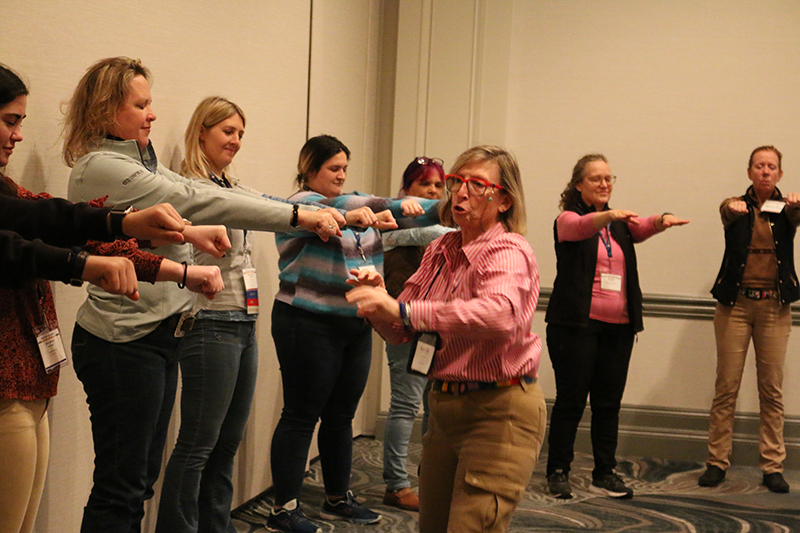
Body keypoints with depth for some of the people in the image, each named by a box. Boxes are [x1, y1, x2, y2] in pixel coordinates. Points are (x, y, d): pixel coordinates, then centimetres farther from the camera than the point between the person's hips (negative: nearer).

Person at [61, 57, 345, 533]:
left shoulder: (142, 162, 15)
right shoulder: (100, 167, -15)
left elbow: (195, 193, 8)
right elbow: (197, 203, -21)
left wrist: (313, 212, 1)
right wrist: (297, 216, -21)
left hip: (157, 334, 10)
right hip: (124, 341, -10)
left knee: (142, 476, 15)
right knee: (121, 485, -1)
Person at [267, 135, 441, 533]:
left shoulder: (357, 204, 14)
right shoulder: (302, 203, -9)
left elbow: (402, 214, 9)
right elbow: (338, 208, -28)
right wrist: (396, 206, -43)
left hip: (356, 328, 7)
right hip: (310, 325, -7)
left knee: (341, 415, 14)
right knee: (301, 416, -2)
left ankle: (338, 499, 27)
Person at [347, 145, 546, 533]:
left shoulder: (507, 251, -14)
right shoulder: (440, 250, 8)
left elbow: (499, 314, -37)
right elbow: (401, 331, 11)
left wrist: (402, 310, -38)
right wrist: (378, 301, -11)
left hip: (499, 414, -7)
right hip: (444, 407, 8)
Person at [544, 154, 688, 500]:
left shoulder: (620, 223, 15)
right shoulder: (568, 219, 0)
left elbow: (642, 228, -5)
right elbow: (580, 227, -23)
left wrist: (662, 221, -28)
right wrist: (609, 215, -44)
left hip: (618, 327, 5)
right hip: (576, 325, -5)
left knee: (609, 402, 8)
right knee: (571, 400, -1)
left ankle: (605, 472, 17)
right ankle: (558, 471, 10)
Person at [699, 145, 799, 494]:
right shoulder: (737, 207, 4)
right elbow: (727, 213, -19)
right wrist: (733, 207, -44)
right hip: (736, 304, -1)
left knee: (772, 389, 3)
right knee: (726, 387, 1)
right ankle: (717, 462, 9)